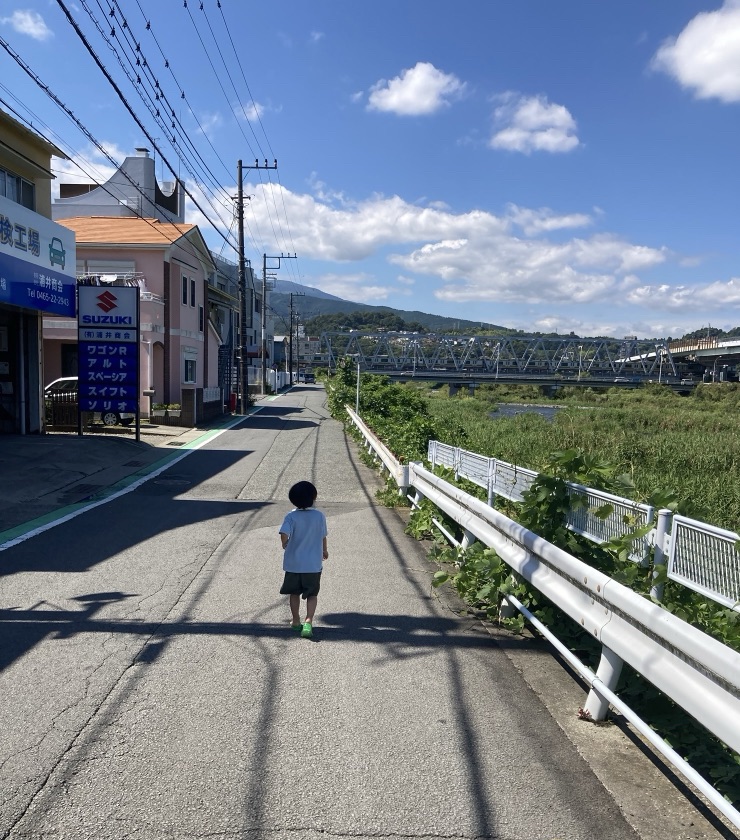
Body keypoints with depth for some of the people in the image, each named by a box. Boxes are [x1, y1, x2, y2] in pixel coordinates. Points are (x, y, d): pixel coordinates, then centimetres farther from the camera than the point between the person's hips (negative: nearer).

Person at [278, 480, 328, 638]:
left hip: (293, 563, 0)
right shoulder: (320, 516, -6)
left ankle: (296, 622, 27)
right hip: (314, 564, 0)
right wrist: (325, 550, 25)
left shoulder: (291, 517, -12)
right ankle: (308, 621, -8)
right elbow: (323, 536, 6)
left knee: (294, 593, 18)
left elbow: (284, 534, -25)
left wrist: (285, 544, -3)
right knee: (312, 594, 10)